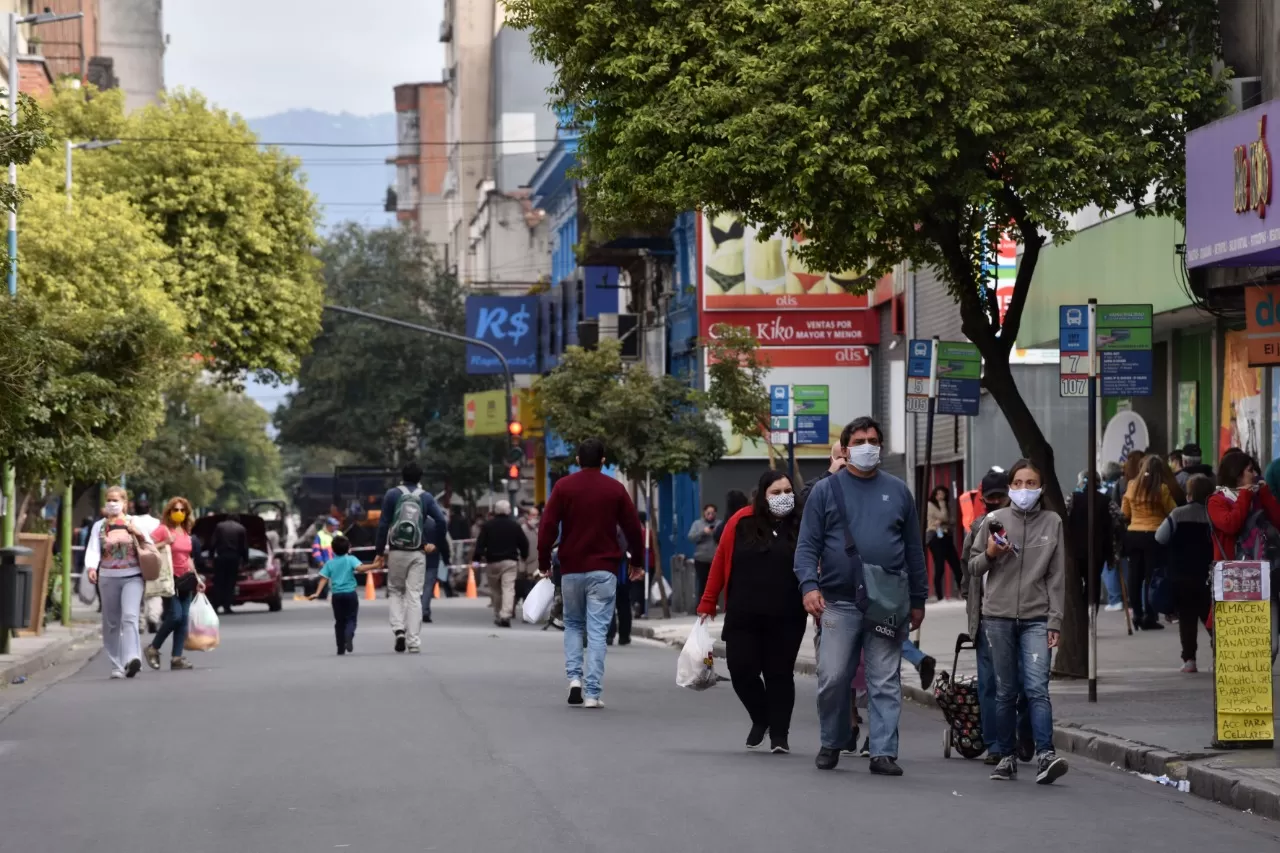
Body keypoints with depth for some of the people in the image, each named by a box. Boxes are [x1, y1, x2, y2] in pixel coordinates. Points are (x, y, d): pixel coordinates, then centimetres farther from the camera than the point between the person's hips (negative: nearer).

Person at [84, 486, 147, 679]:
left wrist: (139, 534, -6)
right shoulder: (100, 526, 10)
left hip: (132, 577, -2)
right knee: (111, 623, 3)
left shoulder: (135, 523, 10)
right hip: (108, 577, 2)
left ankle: (132, 658, -34)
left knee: (130, 616, -20)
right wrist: (91, 568, -23)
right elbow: (93, 549, -3)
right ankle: (116, 666, 10)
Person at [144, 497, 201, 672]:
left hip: (185, 580, 7)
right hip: (169, 579, -7)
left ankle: (177, 657, 2)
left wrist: (197, 578, 22)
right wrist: (166, 543, -22)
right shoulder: (163, 529, -5)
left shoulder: (185, 532, 15)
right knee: (175, 615, -16)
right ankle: (153, 648, 2)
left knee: (183, 619, 1)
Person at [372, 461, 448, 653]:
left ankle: (398, 629, -5)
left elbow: (383, 524, -3)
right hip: (418, 553, 1)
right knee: (414, 596, 3)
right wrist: (435, 543, 7)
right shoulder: (426, 497, 5)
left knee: (395, 591, 16)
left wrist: (379, 551, 0)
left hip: (396, 552, -1)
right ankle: (414, 642, -2)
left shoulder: (392, 495, 2)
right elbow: (441, 520, -6)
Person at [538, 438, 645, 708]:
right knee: (597, 630, -1)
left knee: (573, 624, 19)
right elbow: (633, 528, 4)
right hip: (603, 570, -1)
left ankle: (574, 677, 1)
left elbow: (547, 526, -4)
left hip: (571, 569, 1)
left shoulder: (563, 487, 0)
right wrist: (636, 563, 16)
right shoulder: (615, 489, 1)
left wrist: (544, 562, 4)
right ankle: (592, 693, -6)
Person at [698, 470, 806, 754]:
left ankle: (779, 734, 16)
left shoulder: (801, 526, 0)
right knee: (741, 670, 0)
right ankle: (760, 718, 27)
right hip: (743, 618, 0)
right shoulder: (741, 522, -1)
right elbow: (720, 563, 2)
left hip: (785, 621, 0)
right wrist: (707, 605, 2)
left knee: (779, 674, 4)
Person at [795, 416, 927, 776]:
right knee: (833, 679, -2)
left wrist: (918, 600, 12)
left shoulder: (897, 491, 13)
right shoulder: (826, 490, 6)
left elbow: (914, 549, 15)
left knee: (886, 683, -1)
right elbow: (807, 545, 2)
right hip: (839, 603, -1)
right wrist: (809, 586, -14)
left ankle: (883, 752, 1)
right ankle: (831, 744, 17)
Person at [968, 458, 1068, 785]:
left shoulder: (1052, 522, 7)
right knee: (1005, 691, 5)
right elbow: (973, 568, 11)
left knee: (1037, 687, -14)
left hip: (1036, 618, -1)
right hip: (998, 616, 1)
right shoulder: (995, 520, 5)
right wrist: (989, 554, -11)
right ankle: (1006, 757, 13)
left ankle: (1045, 756, -21)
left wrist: (1054, 622, 1)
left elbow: (1057, 576, 7)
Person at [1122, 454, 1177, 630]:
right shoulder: (1162, 488, -10)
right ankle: (1149, 617, -1)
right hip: (1154, 536, -4)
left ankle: (1137, 614, 14)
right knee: (1152, 576, 0)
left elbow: (1124, 513, 10)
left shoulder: (1132, 486, 1)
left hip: (1133, 535, 4)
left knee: (1135, 576, 10)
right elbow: (1172, 512, -3)